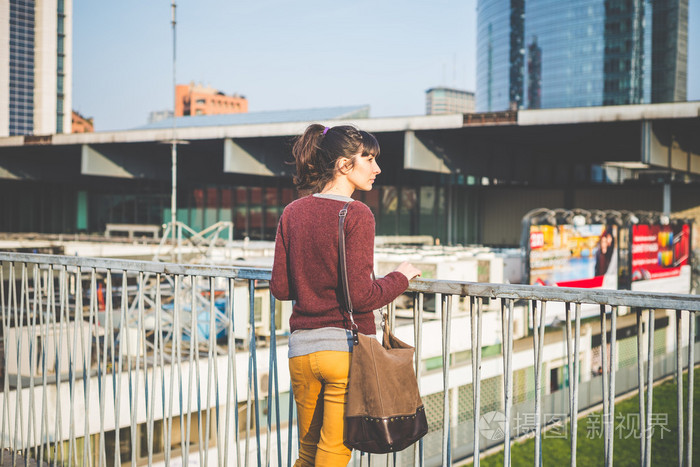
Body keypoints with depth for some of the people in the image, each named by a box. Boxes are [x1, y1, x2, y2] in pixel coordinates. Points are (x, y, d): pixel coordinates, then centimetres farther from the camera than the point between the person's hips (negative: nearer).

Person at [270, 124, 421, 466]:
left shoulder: (292, 213, 5)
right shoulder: (356, 215, -12)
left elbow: (280, 287, 6)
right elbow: (360, 295, -16)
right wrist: (401, 278, 1)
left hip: (302, 348, 5)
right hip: (346, 347, -5)